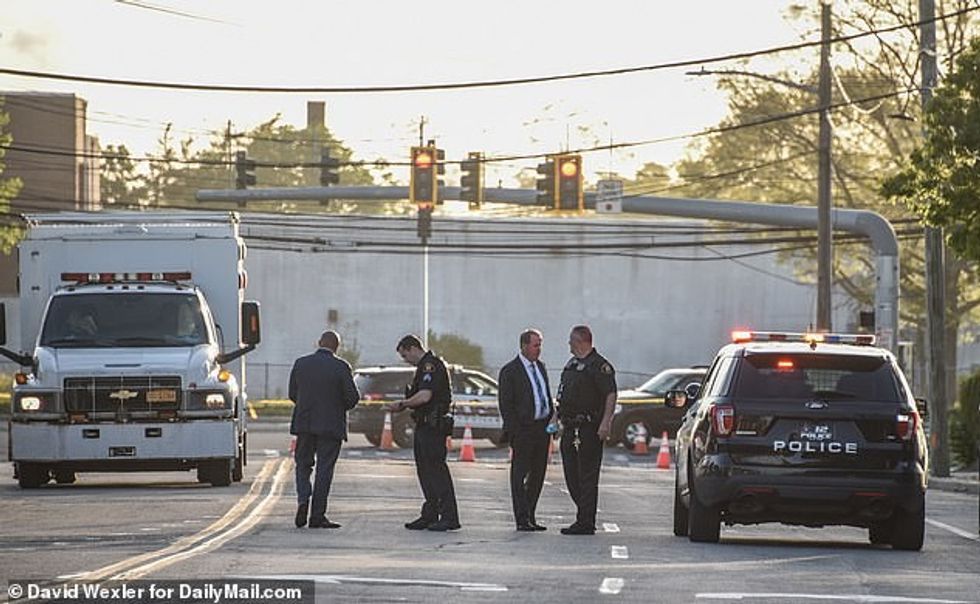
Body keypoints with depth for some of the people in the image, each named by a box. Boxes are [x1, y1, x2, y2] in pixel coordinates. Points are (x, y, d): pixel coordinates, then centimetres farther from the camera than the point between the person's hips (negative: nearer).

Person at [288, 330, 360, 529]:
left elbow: (292, 394, 7)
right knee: (324, 468, 3)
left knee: (303, 464, 15)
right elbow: (352, 397, -8)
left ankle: (303, 499, -9)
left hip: (304, 423, 3)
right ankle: (317, 516, 2)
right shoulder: (340, 367, -9)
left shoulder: (301, 364, 1)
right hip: (330, 426, -2)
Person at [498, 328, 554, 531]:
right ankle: (522, 520, -3)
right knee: (520, 474, -3)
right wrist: (514, 431, -15)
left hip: (543, 427, 7)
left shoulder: (540, 366, 14)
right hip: (524, 429, -7)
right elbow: (505, 404, -10)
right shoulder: (510, 371, -8)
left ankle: (530, 517, 18)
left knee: (537, 474, 11)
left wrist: (552, 419, 11)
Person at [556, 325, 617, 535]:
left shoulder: (598, 365, -8)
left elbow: (611, 395, -14)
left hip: (589, 428, -9)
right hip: (570, 429, 9)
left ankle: (586, 522, -5)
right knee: (571, 475, 10)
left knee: (588, 476, -6)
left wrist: (605, 423, -23)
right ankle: (585, 516, 19)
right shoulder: (571, 364, 19)